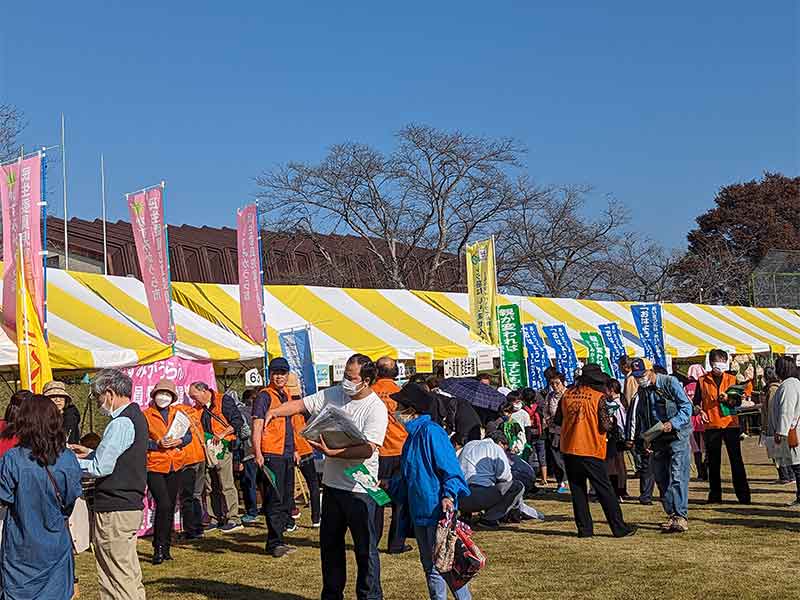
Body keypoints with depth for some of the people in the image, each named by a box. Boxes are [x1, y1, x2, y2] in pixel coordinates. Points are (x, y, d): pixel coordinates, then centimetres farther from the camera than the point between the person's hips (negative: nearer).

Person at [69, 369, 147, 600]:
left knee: (119, 577, -3)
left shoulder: (121, 423, -18)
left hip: (115, 510, -10)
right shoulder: (136, 416, 13)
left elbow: (100, 468, -19)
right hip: (131, 504, 10)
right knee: (130, 575, 15)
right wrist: (91, 453, 16)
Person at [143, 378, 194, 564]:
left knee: (170, 507, 10)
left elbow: (188, 435, 10)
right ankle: (159, 548, -3)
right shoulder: (146, 415, -1)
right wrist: (158, 444, -19)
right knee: (163, 505, -15)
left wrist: (179, 441, -10)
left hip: (176, 466, 4)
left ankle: (165, 548, 21)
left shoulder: (178, 413, 11)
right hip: (154, 466, -4)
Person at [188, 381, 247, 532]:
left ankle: (233, 519, -3)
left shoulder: (224, 401, -5)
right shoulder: (198, 407, 15)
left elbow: (238, 421, -10)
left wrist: (222, 434, -17)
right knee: (211, 487, 8)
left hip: (222, 449, -7)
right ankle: (217, 519, 14)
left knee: (226, 485, -7)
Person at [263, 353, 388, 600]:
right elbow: (301, 404, 5)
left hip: (359, 489, -7)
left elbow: (368, 449, -24)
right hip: (332, 483, 7)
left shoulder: (376, 409, -15)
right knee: (330, 543, 17)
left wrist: (333, 453, -33)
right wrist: (274, 411, -14)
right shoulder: (333, 394, 4)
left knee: (365, 547, 2)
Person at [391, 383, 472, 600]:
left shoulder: (431, 431, -15)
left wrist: (449, 495, -29)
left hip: (437, 511, -10)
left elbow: (451, 468, -17)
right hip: (420, 513, 10)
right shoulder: (412, 435, 14)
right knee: (429, 566, 15)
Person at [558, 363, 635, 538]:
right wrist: (608, 422, 9)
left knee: (578, 491, 10)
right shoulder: (598, 397, -9)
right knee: (604, 491, 4)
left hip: (569, 450, 4)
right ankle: (619, 528, 7)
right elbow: (605, 425, -11)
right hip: (591, 451, -4)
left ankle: (584, 529, 9)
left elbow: (557, 420, 12)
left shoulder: (567, 394, 4)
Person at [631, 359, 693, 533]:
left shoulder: (670, 383, -10)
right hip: (657, 440, 7)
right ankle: (671, 515, 16)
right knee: (661, 478, 7)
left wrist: (673, 423, -23)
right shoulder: (642, 391, 9)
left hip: (677, 436, -7)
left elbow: (687, 407, -11)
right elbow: (641, 416, 17)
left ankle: (681, 517, -14)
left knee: (678, 477, -13)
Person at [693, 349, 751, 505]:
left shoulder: (732, 379, 7)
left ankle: (743, 494, 1)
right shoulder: (702, 380, 6)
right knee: (713, 462, 6)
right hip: (711, 426, 1)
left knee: (736, 460, -2)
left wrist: (728, 398, -18)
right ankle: (715, 494, 13)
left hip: (731, 424, -1)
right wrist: (700, 411, -7)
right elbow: (696, 402, 12)